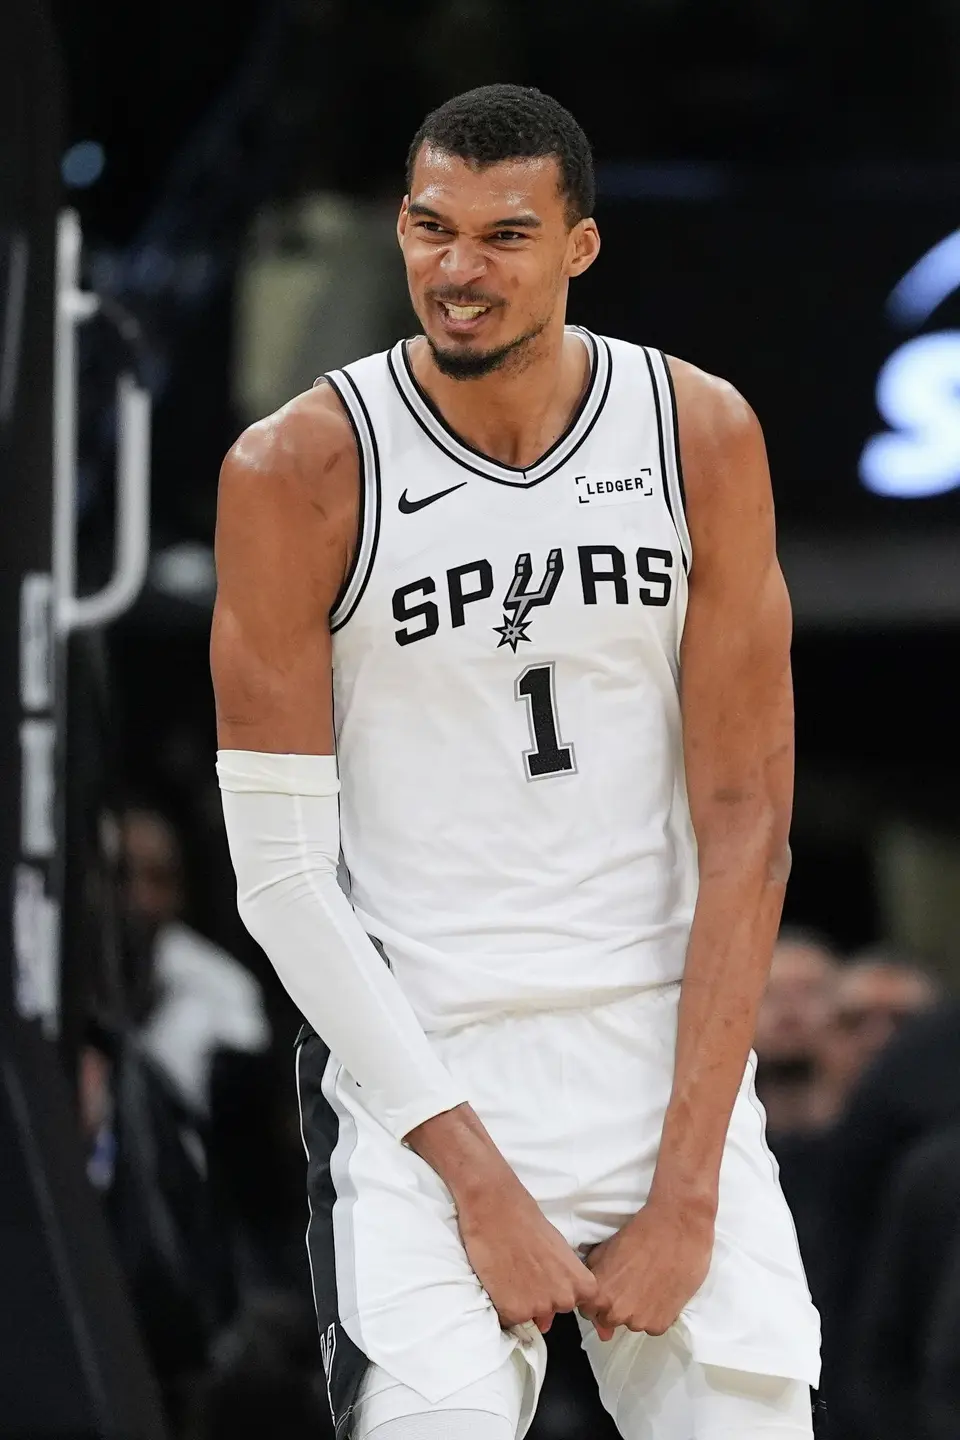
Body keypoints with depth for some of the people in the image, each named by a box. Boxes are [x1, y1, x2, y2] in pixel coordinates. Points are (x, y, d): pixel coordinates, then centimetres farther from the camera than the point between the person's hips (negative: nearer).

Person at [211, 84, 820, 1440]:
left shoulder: (702, 437, -1)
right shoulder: (298, 471, -7)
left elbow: (746, 824, -2)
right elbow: (281, 870, -7)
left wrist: (687, 1189, -10)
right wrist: (477, 1178, -14)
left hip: (666, 1048, 2)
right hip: (416, 1063, -2)